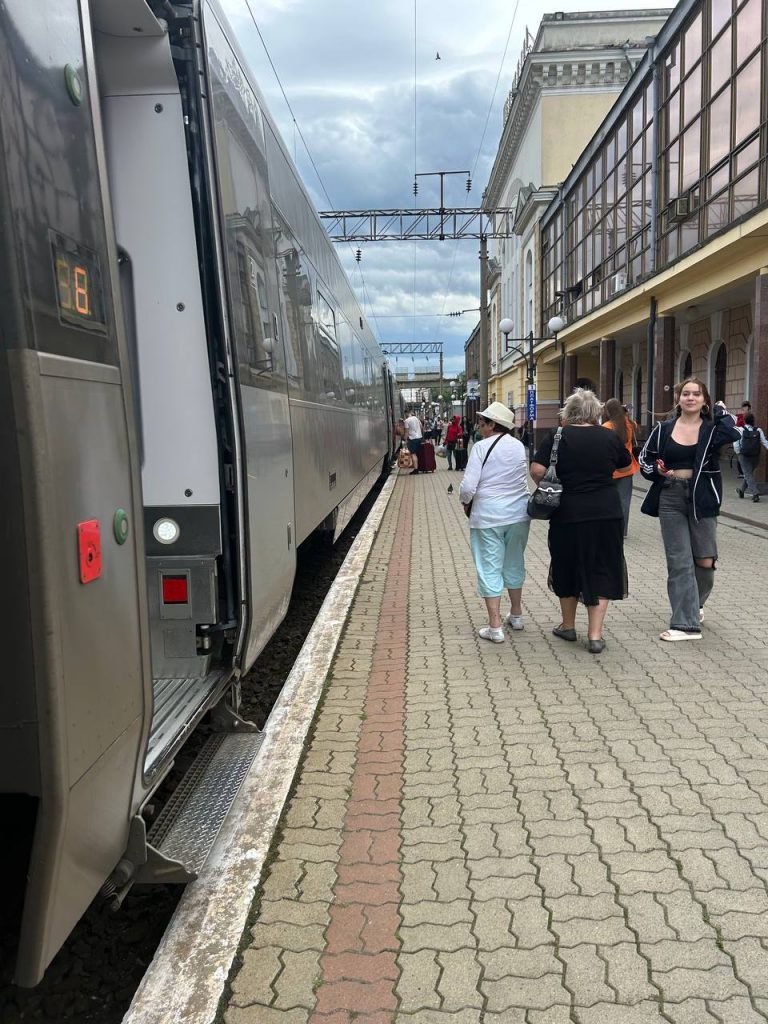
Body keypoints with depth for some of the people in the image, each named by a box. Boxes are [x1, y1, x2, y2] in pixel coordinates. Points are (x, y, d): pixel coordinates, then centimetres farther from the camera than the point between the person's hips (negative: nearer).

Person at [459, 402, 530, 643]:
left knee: (490, 569, 2)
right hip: (518, 514, 5)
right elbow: (523, 478, 13)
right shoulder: (519, 446, 5)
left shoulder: (481, 447, -12)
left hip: (488, 515, -5)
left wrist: (465, 500, 4)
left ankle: (495, 627, 3)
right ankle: (516, 615, 34)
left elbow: (468, 487, -16)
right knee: (514, 564, 20)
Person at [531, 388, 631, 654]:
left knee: (568, 568, 16)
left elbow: (536, 470, -15)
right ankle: (595, 635, 6)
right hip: (607, 513, 1)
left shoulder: (557, 437, -6)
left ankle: (568, 626, 30)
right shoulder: (609, 436, 1)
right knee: (600, 571, 8)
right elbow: (626, 463, 17)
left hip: (568, 514, -1)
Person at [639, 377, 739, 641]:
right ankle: (686, 623, 3)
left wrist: (721, 412, -9)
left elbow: (733, 435, -22)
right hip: (671, 498, 1)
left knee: (705, 560, 6)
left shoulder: (712, 429, 0)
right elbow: (645, 458, 12)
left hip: (701, 498, -1)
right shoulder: (664, 429, 4)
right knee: (679, 561, 0)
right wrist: (658, 471, -7)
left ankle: (695, 604, 35)